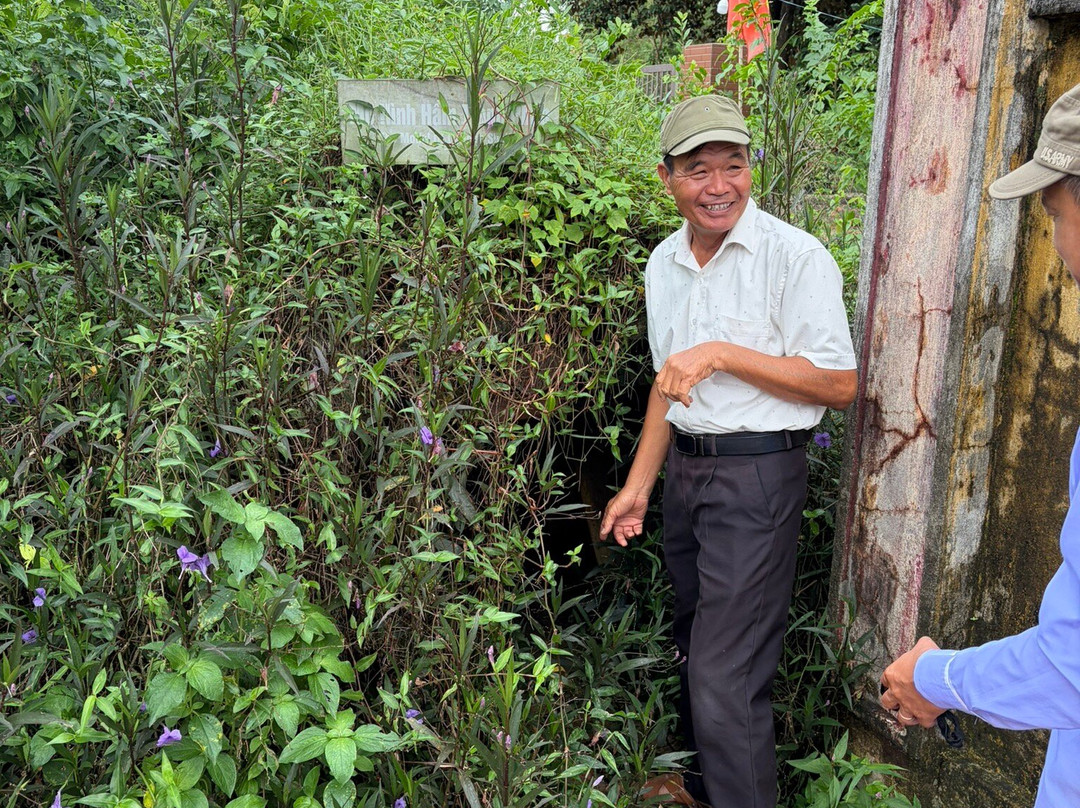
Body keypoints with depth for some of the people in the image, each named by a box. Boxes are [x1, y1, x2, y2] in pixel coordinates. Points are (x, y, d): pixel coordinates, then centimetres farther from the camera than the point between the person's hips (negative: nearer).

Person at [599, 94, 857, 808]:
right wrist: (638, 486, 16)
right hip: (683, 471, 7)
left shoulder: (796, 256, -13)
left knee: (728, 677, -7)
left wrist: (723, 353, -22)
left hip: (757, 476, -7)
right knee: (695, 650, 20)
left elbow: (839, 385, -15)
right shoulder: (664, 262, 9)